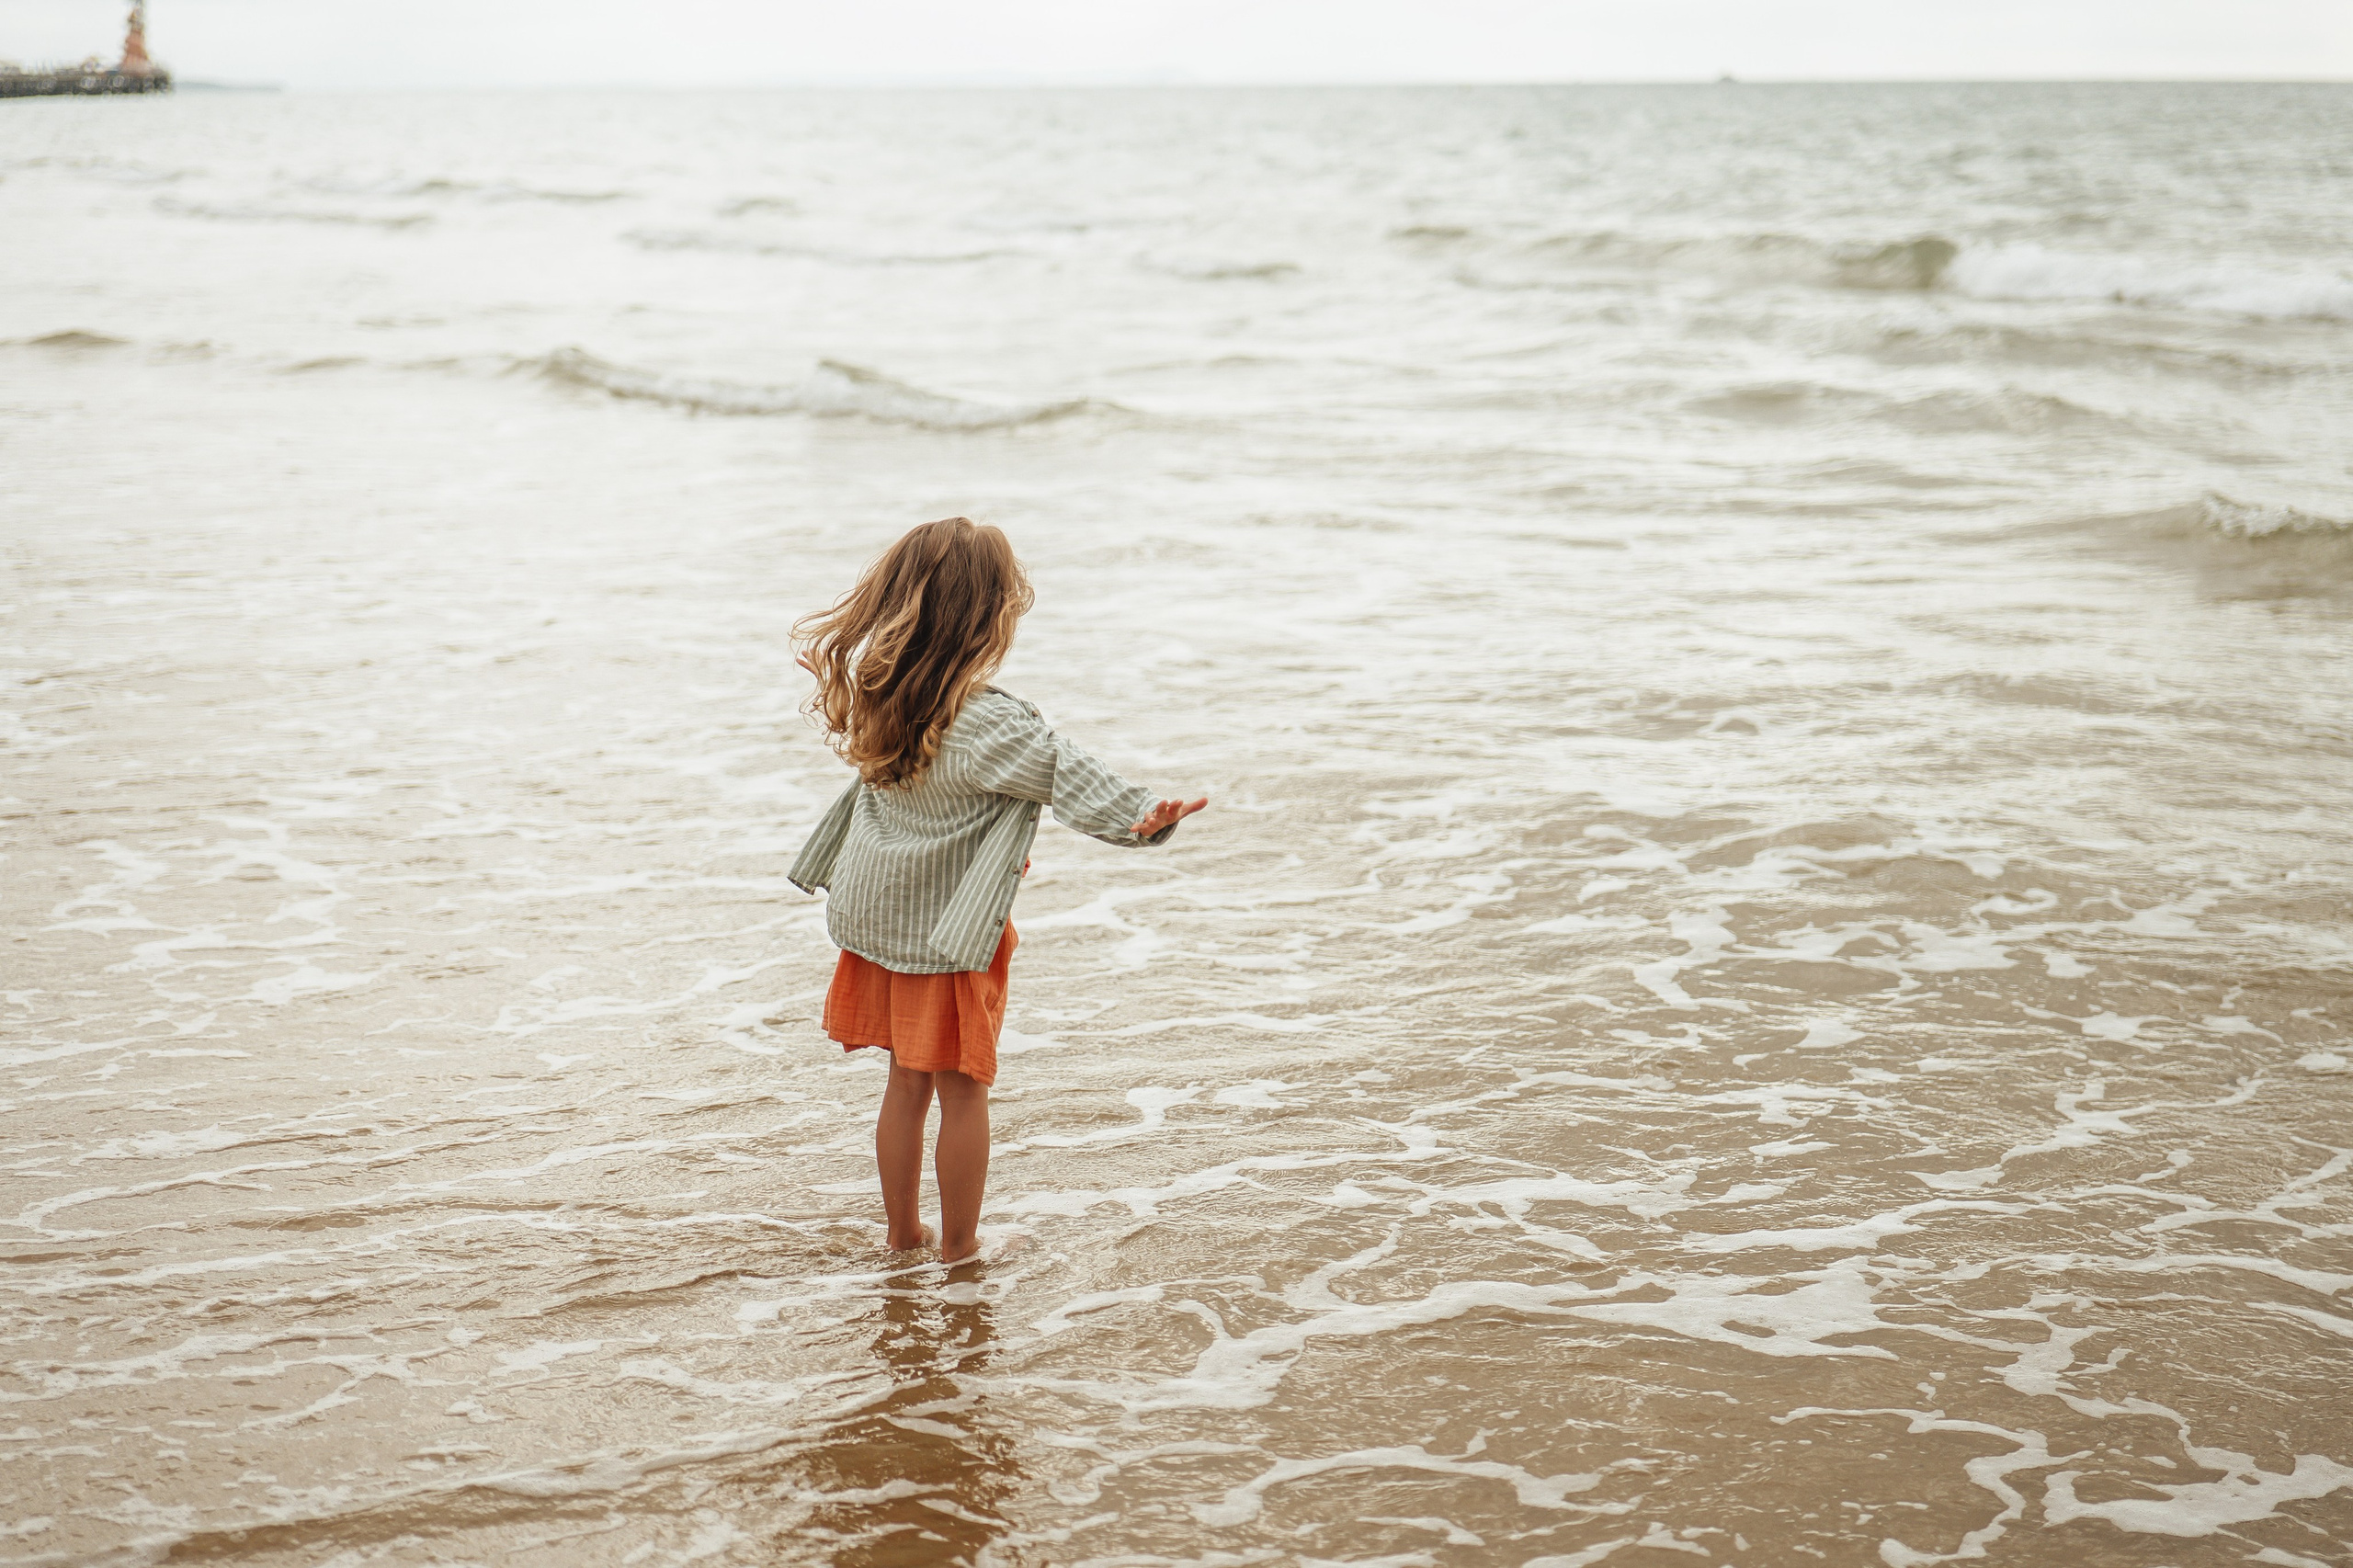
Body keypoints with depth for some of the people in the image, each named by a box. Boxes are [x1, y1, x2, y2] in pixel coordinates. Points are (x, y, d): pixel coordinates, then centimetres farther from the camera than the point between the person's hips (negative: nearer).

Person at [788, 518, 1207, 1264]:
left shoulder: (875, 693, -5)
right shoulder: (987, 723, -27)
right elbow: (1065, 775, -36)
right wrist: (1143, 814, -44)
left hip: (878, 920, 7)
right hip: (951, 935, -7)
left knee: (906, 1082, 19)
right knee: (962, 1089, 8)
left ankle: (903, 1230, 30)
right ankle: (958, 1244, 19)